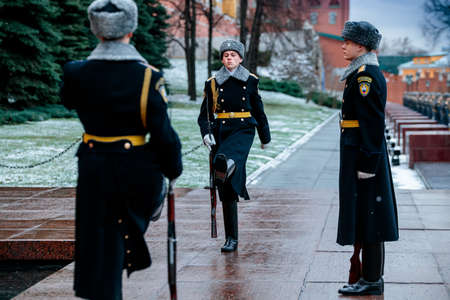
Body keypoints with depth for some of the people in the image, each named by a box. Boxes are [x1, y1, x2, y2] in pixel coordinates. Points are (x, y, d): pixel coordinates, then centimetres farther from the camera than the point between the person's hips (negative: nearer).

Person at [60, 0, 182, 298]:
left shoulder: (77, 74, -7)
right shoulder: (148, 77, -14)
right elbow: (162, 133, -12)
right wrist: (173, 167, 3)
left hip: (95, 172, 2)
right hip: (139, 173, -1)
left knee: (100, 243, 11)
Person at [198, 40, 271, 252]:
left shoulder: (250, 81, 6)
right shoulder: (213, 83, 6)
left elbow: (258, 110, 15)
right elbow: (205, 114, 5)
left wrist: (265, 137, 22)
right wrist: (206, 133, -14)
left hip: (243, 131, 1)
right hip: (221, 133, -1)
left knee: (226, 158, -37)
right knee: (227, 190, -1)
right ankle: (231, 239, 4)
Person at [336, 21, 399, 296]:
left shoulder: (365, 75, -16)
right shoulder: (369, 72, 16)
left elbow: (372, 123, -21)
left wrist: (367, 162, -21)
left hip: (363, 154, -10)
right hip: (367, 153, 10)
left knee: (367, 215, -5)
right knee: (369, 217, 13)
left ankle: (371, 281, 2)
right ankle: (372, 276, 21)